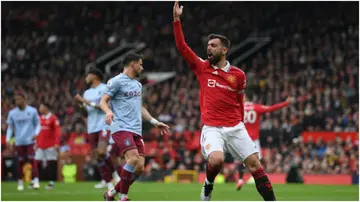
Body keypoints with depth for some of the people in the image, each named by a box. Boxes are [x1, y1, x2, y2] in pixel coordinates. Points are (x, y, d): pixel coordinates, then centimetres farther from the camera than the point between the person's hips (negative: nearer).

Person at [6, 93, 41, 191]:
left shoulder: (32, 111, -1)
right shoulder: (12, 113, 4)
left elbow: (37, 124, 6)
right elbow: (10, 127, 10)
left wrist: (36, 133, -13)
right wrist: (8, 140, -3)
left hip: (30, 141, -2)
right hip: (19, 142, 2)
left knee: (32, 160, -12)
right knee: (20, 162, 5)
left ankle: (36, 181, -16)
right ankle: (20, 183, 15)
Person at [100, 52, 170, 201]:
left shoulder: (138, 85, 22)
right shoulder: (117, 81, -2)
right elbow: (103, 101, -5)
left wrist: (155, 122, 28)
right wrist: (108, 112, -26)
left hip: (136, 131, 8)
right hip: (121, 128, -8)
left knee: (139, 168, -3)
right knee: (133, 158, -26)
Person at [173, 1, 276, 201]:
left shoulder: (238, 75, 5)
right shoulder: (201, 67, 4)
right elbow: (181, 46, -1)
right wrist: (177, 19, -6)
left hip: (235, 127, 2)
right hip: (212, 128, -2)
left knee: (254, 163, -3)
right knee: (216, 160, -27)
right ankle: (208, 186, 4)